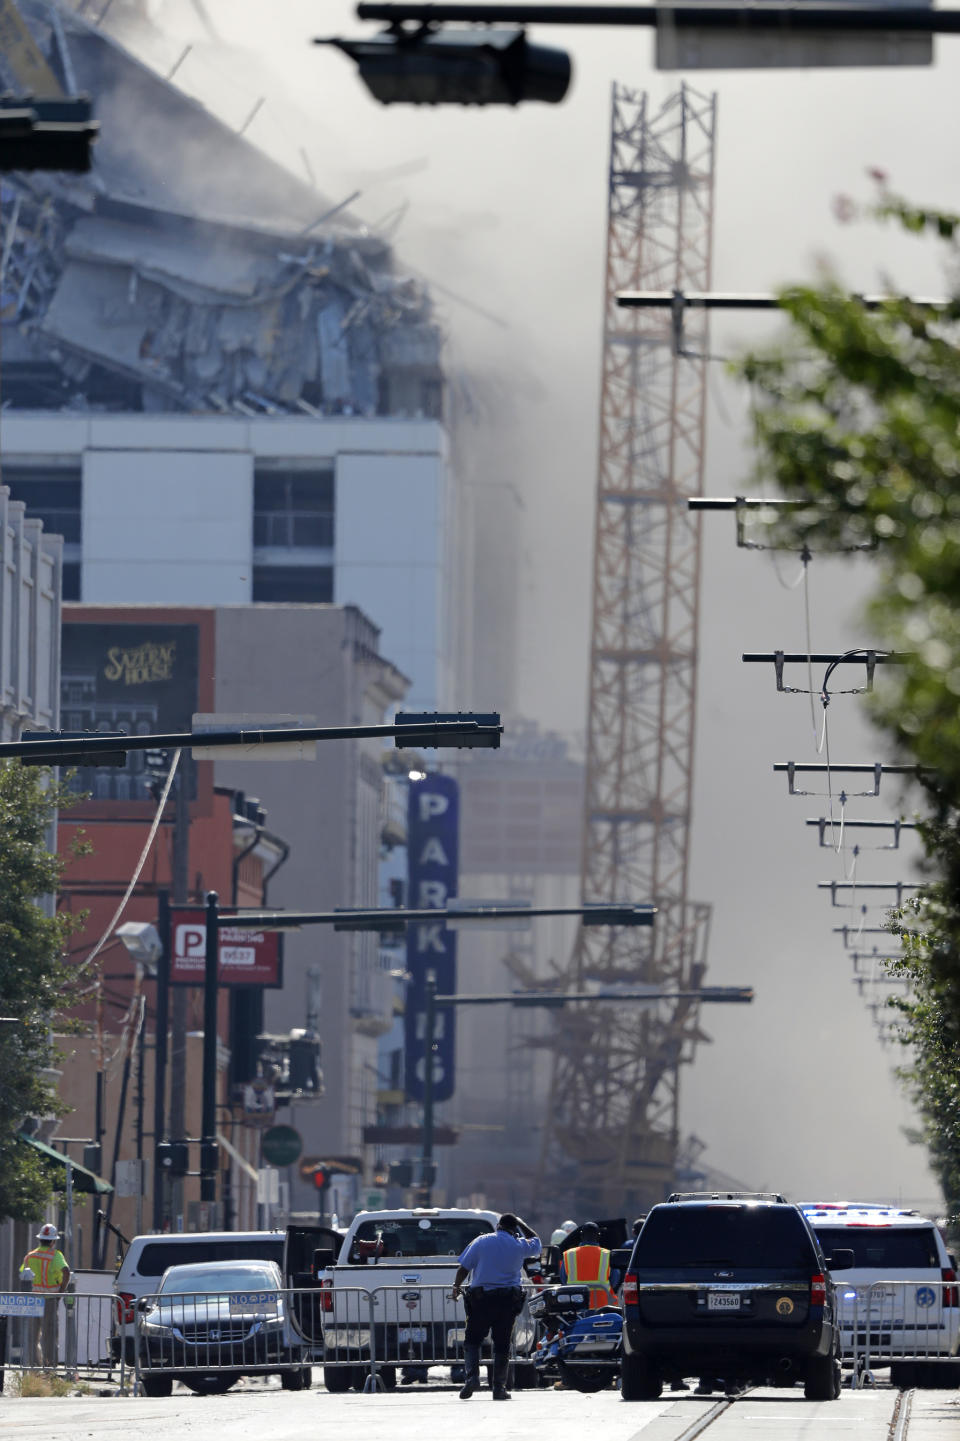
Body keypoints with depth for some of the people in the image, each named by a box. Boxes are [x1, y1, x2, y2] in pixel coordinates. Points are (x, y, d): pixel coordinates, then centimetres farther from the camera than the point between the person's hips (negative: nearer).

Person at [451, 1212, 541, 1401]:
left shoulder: (481, 1242, 0)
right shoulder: (519, 1246, 4)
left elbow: (463, 1268, -2)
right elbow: (535, 1242, 26)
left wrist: (456, 1287, 12)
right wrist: (520, 1224, 31)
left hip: (481, 1298, -1)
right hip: (508, 1299, 1)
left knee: (472, 1340, 6)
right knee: (502, 1344, 6)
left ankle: (471, 1375, -15)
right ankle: (499, 1387, 4)